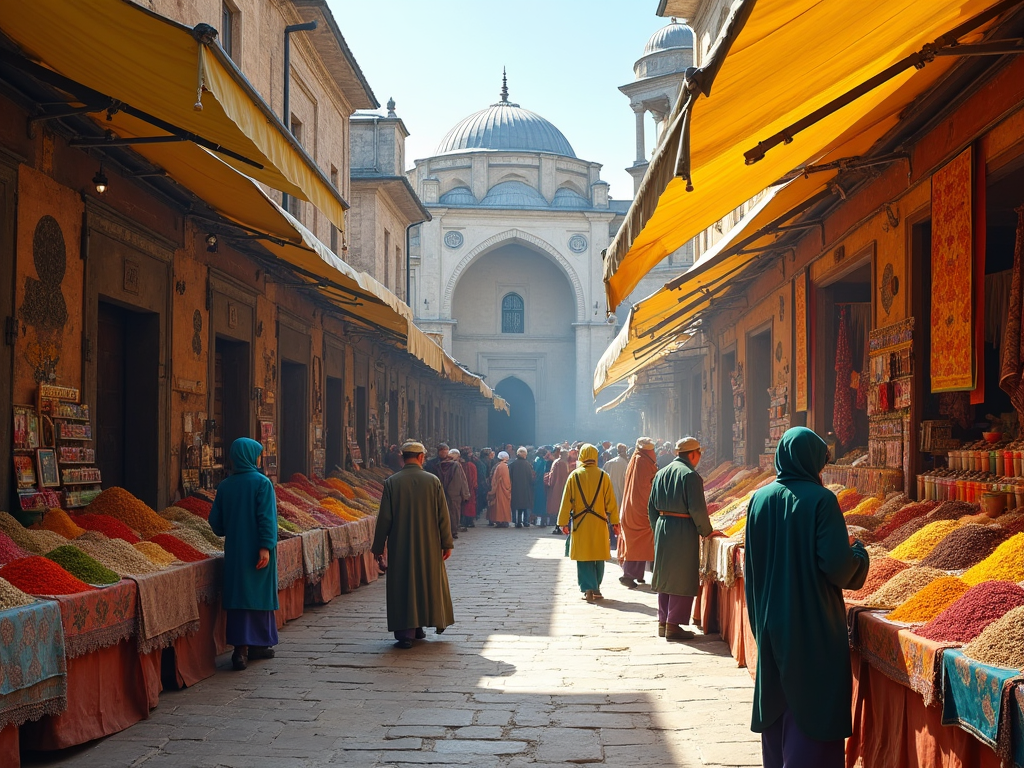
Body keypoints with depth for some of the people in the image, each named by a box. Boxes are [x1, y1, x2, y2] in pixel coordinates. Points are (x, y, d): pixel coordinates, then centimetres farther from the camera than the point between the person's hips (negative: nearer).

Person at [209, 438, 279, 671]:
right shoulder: (261, 482, -8)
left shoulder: (225, 486, 5)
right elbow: (267, 517, -17)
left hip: (234, 551, 4)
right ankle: (259, 644, 17)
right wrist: (266, 546, -19)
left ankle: (241, 648, -4)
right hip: (258, 551, -4)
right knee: (259, 594, 8)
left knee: (239, 596, 4)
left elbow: (215, 521, 9)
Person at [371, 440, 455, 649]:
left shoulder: (391, 482, -8)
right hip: (429, 546, 1)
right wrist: (447, 544, 7)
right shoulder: (433, 481, -6)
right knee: (427, 582, 17)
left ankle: (406, 633, -1)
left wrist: (378, 548, 1)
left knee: (403, 585, 4)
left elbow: (384, 518, -7)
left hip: (400, 547, -1)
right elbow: (443, 515, -2)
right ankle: (418, 627, 28)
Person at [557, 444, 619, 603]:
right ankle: (596, 588, 19)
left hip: (580, 523, -1)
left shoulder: (574, 475, -2)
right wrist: (615, 522, 7)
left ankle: (588, 590, -5)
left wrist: (564, 522, 4)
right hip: (599, 523, 1)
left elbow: (567, 500, -1)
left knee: (583, 556, 4)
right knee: (598, 556, 13)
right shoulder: (603, 476, -2)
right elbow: (610, 501, 1)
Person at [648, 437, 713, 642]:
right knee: (682, 579, 0)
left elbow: (652, 506, 14)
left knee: (665, 577, 15)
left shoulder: (661, 473, 10)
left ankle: (663, 622, 20)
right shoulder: (690, 475, -13)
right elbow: (697, 509, -16)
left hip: (662, 530, 7)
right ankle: (673, 626, 1)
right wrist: (707, 531, -3)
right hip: (684, 531, -7)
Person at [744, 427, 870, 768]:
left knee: (776, 698, 18)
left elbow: (750, 562, 7)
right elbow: (836, 565, -19)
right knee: (813, 702, 3)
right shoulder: (821, 499, -15)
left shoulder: (759, 499, 0)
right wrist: (858, 551, 1)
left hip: (770, 621, 6)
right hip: (814, 624, -6)